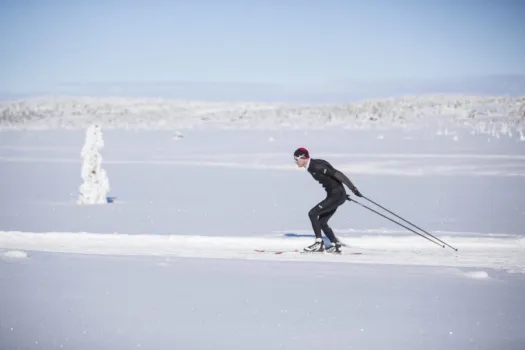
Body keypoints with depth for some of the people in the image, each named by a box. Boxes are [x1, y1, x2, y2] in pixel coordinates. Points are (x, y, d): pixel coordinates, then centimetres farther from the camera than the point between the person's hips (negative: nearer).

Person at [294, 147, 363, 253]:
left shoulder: (317, 166, -20)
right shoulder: (311, 167, 10)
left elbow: (337, 174, -23)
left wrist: (353, 189, -25)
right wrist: (343, 193, 25)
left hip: (337, 195, -9)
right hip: (332, 195, 9)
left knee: (312, 213, -13)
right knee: (322, 222, 10)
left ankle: (319, 243, -9)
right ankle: (336, 245, 17)